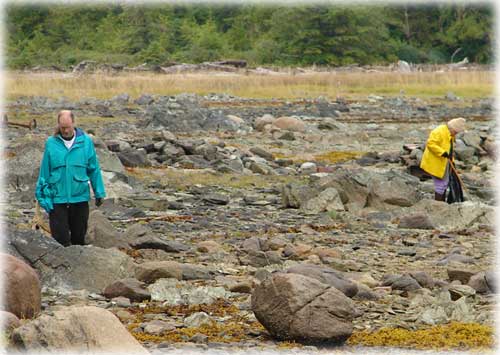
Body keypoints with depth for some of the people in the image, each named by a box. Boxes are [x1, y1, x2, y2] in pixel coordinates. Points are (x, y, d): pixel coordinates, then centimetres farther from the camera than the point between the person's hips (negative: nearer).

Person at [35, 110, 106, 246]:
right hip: (57, 199, -1)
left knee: (79, 237, 11)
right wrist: (43, 196, 0)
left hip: (80, 198, 1)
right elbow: (45, 171, 2)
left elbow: (94, 169, 5)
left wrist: (99, 193, 5)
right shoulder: (51, 143, -3)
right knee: (60, 239, -3)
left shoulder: (86, 141, -1)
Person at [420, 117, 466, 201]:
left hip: (443, 162, 10)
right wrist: (443, 153, -34)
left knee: (445, 183, 17)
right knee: (440, 184, -8)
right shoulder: (439, 132, -21)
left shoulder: (450, 134, 11)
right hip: (435, 163, -10)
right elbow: (430, 144, -29)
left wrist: (451, 161, 20)